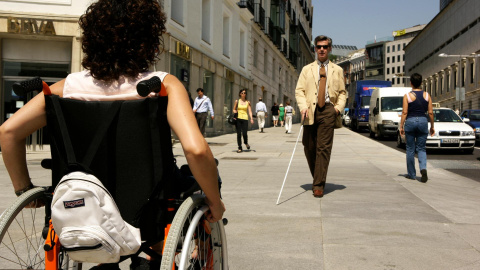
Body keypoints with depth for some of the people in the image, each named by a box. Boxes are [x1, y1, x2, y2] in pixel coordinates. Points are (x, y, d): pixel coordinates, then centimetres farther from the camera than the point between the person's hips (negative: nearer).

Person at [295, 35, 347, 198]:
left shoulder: (337, 70, 16)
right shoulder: (307, 69, 15)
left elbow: (342, 92, 16)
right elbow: (299, 90, 7)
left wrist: (339, 106, -2)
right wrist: (303, 106, -10)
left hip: (328, 111, -1)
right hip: (310, 111, 2)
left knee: (324, 148, -9)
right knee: (309, 147, 5)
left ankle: (319, 185, -8)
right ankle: (317, 177, 26)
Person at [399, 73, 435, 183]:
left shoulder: (407, 96, -5)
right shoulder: (426, 95, 2)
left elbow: (404, 112, -8)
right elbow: (430, 112, 2)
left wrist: (401, 126, -2)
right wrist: (432, 126, 11)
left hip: (410, 121, -2)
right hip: (423, 121, 2)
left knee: (410, 149, 8)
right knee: (421, 148, 10)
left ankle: (411, 174, 14)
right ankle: (423, 168, -15)